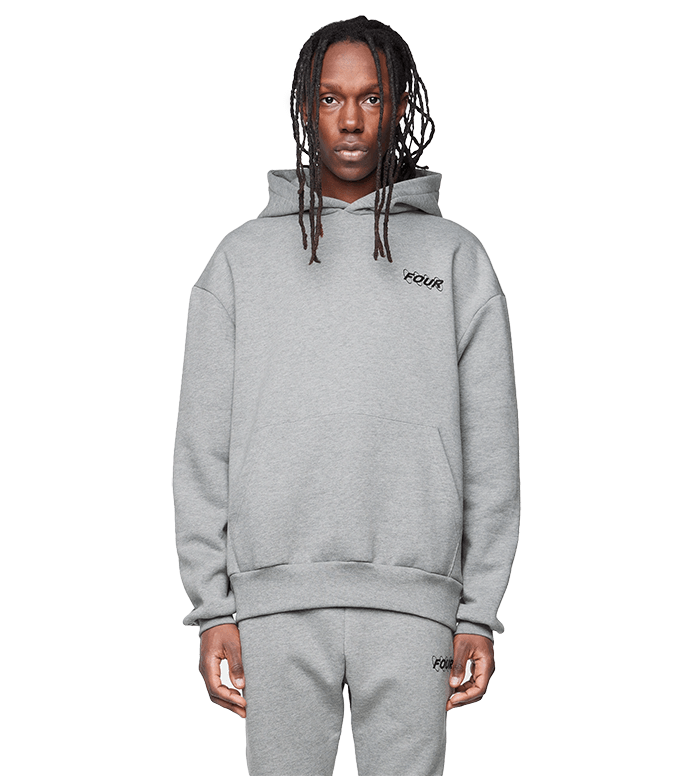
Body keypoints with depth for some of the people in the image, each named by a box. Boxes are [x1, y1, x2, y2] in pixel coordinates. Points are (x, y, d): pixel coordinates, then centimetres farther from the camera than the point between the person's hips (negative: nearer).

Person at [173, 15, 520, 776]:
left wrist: (479, 612, 1)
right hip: (275, 598, 1)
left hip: (413, 599, 0)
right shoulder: (243, 257, 11)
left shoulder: (457, 257, 11)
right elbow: (202, 446, 8)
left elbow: (490, 447, 7)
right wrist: (212, 607, 1)